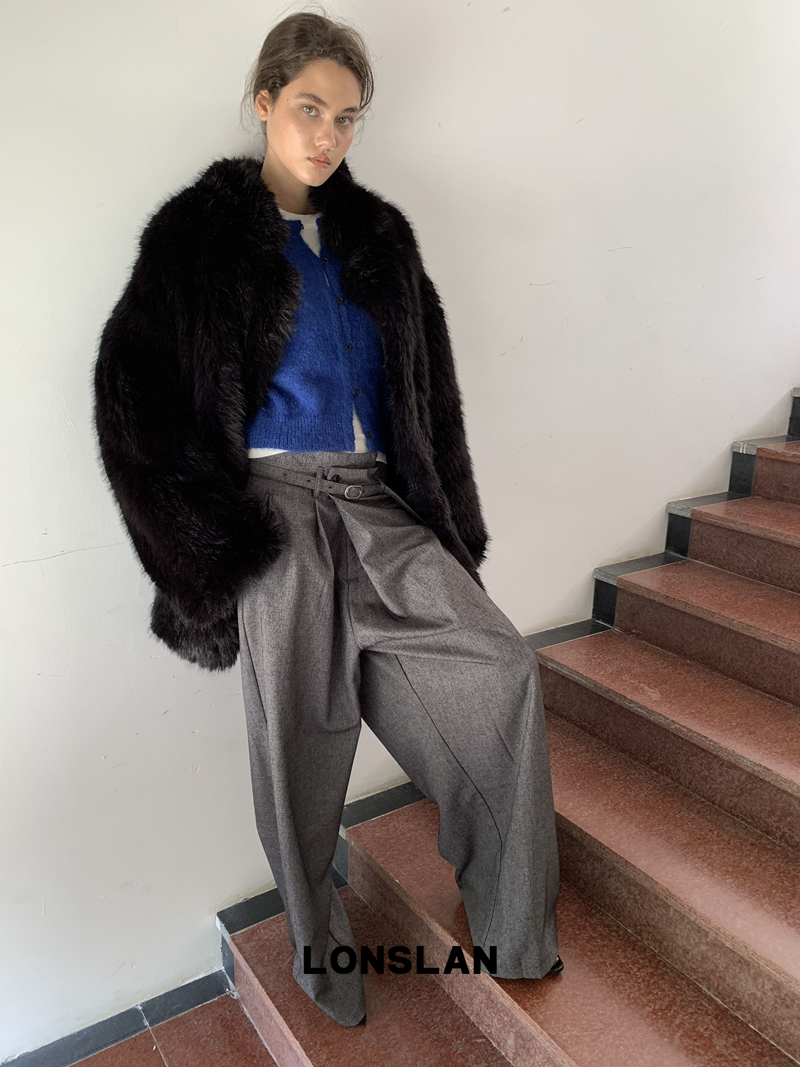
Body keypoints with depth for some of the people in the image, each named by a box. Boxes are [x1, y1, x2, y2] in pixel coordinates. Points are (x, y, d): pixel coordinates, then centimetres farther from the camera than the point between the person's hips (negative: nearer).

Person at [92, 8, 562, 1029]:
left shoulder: (378, 234, 16)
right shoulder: (200, 229, 4)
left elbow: (429, 387, 15)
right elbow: (131, 380, -2)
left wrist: (445, 521, 8)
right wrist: (212, 519, -7)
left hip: (378, 504, 4)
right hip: (276, 506, -4)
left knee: (502, 667, -10)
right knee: (297, 738, 2)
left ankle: (512, 926, 8)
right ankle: (320, 958, 26)